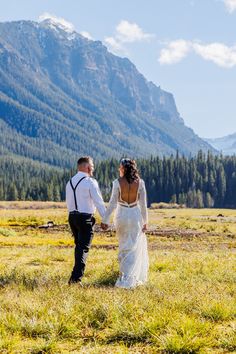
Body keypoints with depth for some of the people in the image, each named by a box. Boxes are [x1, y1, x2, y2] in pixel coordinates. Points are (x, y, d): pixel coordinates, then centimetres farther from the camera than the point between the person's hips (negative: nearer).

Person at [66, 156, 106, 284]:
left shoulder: (70, 182, 11)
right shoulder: (90, 182, -11)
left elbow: (68, 203, 15)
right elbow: (98, 202, -12)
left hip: (72, 216, 7)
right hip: (86, 218, -7)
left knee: (78, 246, 19)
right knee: (83, 248, -7)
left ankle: (78, 274, 25)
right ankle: (76, 278, -16)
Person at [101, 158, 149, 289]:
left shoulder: (117, 182, -10)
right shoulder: (140, 182, -6)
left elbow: (112, 203, -10)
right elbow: (143, 204, -4)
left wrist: (105, 219, -4)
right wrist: (145, 221, 5)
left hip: (121, 216, 0)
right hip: (135, 216, 0)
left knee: (124, 246, 19)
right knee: (134, 248, 4)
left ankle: (124, 273, 28)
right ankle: (129, 278, -3)